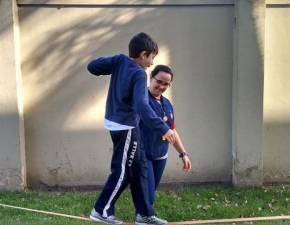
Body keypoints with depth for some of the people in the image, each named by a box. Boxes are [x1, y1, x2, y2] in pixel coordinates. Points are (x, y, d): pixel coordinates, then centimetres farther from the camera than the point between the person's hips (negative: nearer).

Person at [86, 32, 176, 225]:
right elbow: (142, 105, -32)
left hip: (116, 123, 9)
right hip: (125, 127, -9)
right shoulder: (139, 74, -20)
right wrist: (163, 128, -37)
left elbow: (92, 66, 5)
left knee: (139, 166, 13)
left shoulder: (119, 60, 2)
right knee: (122, 171, 3)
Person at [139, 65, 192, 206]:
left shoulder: (167, 104, 12)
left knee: (150, 195, 14)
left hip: (160, 156, 8)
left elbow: (172, 131, 20)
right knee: (147, 196, -11)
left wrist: (183, 153, 20)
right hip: (142, 155, -7)